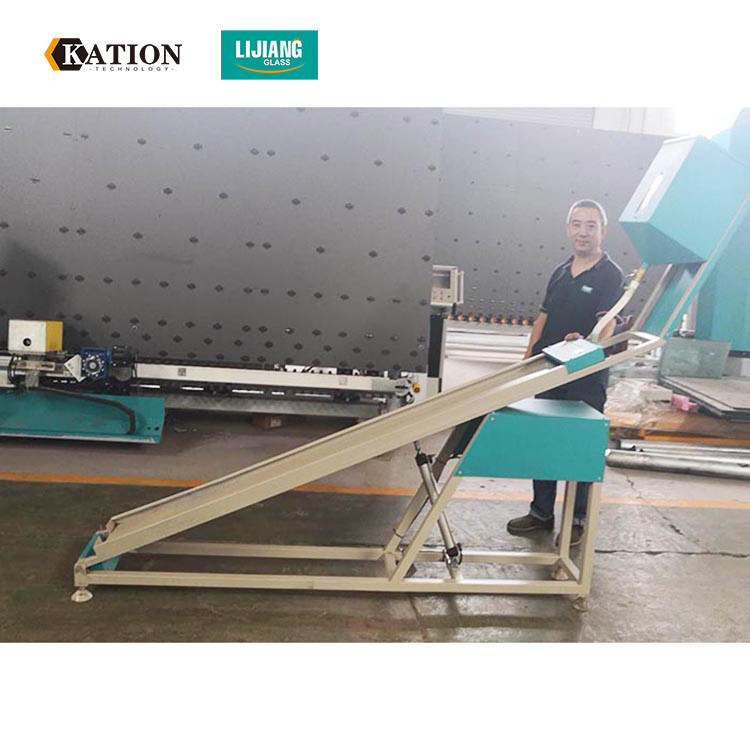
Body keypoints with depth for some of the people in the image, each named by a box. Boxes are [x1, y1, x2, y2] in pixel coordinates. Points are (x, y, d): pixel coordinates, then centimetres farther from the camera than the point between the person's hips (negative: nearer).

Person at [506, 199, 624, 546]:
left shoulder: (610, 275, -7)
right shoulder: (560, 272, 12)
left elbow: (607, 325, -19)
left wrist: (586, 343, -39)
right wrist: (528, 358, 11)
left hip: (586, 378, -6)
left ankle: (578, 520, 19)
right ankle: (541, 513, 27)